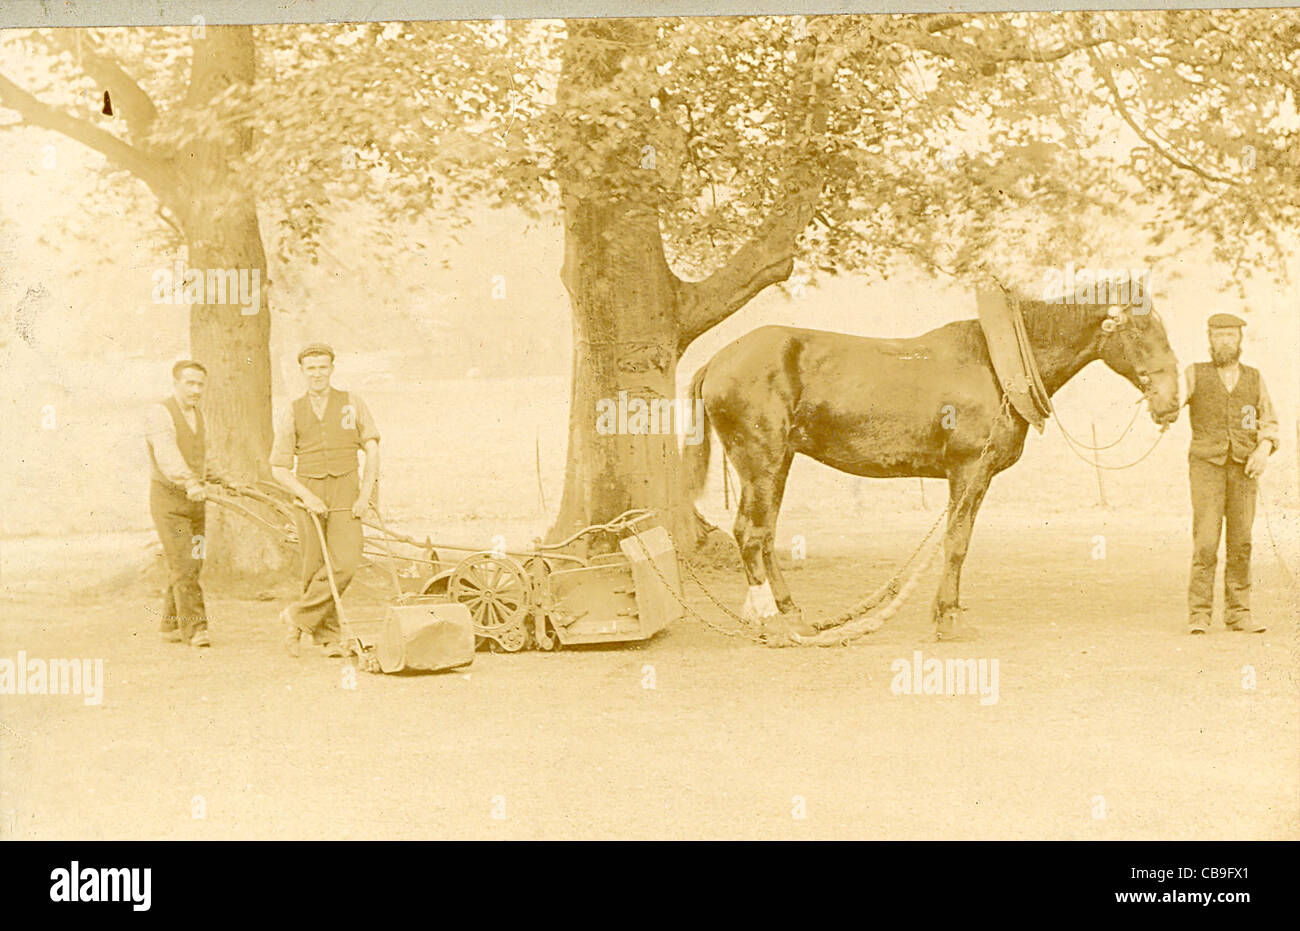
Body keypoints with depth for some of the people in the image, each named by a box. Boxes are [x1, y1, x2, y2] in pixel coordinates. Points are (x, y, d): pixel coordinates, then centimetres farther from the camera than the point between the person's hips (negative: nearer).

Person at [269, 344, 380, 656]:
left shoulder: (352, 404, 6)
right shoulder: (292, 414, 6)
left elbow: (372, 450, 6)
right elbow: (279, 468, 3)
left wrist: (366, 494, -5)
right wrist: (306, 496, -12)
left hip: (345, 493, 0)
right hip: (308, 494, 1)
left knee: (345, 563, -16)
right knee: (315, 569, 0)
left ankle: (298, 617, -3)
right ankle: (328, 635, 13)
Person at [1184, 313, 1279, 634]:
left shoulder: (1254, 378, 11)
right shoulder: (1196, 374, 4)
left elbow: (1269, 423, 10)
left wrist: (1264, 450, -9)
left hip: (1244, 467, 3)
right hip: (1207, 464, -3)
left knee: (1240, 542, 3)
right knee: (1206, 541, -10)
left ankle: (1238, 613, 11)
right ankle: (1199, 614, -6)